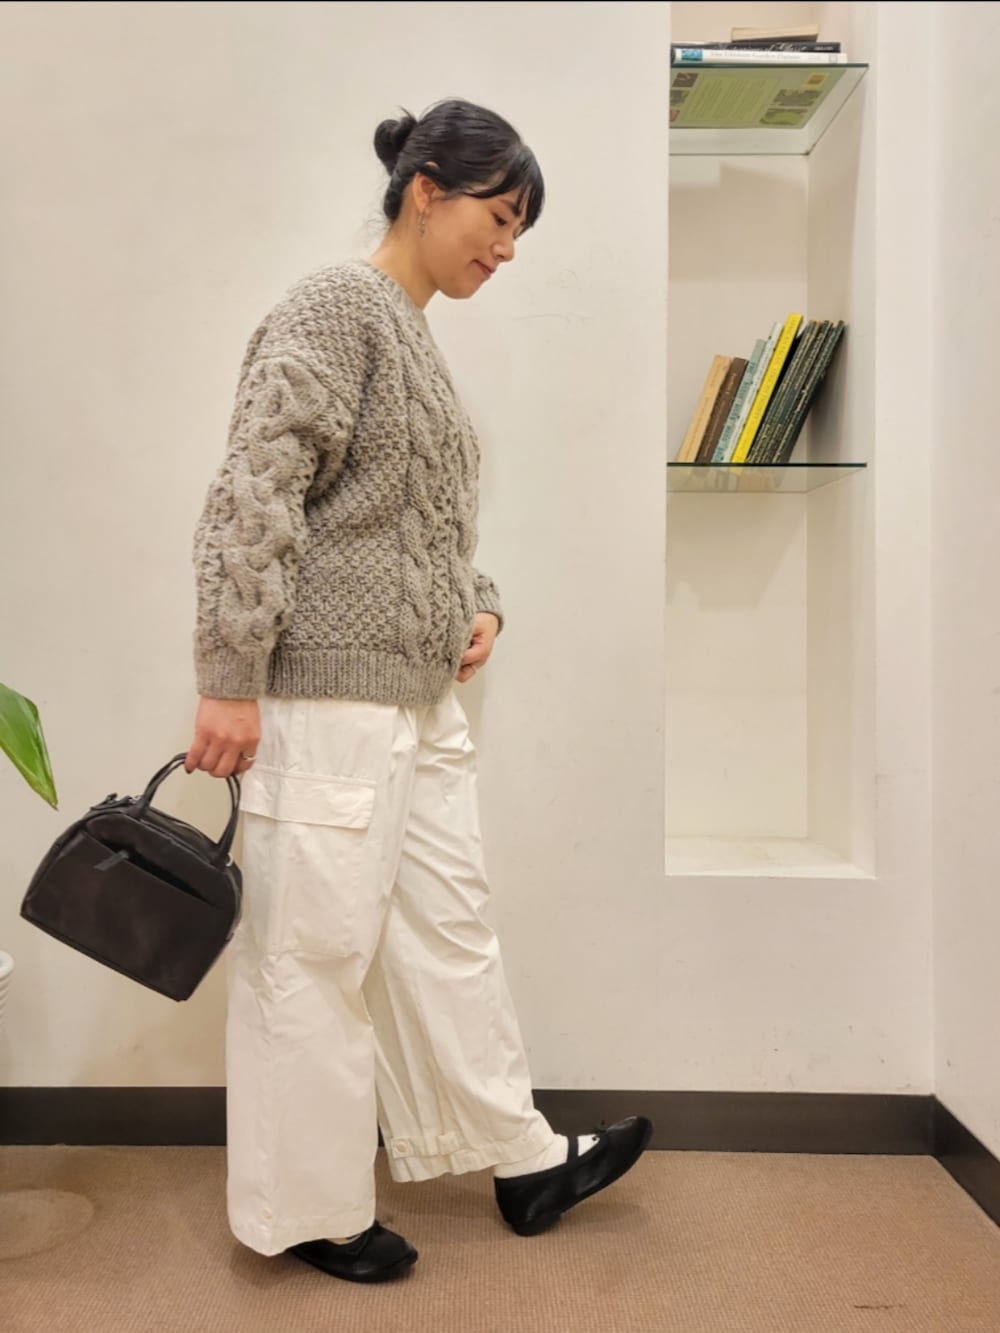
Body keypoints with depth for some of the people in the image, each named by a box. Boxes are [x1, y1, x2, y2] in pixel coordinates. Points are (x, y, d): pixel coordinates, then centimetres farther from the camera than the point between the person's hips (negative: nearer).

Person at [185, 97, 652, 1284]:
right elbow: (253, 496, -16)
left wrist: (479, 607, 8)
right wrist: (229, 681, -19)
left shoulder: (417, 339, 19)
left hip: (423, 702, 9)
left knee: (448, 931, 16)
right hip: (326, 699, -9)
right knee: (316, 952, 3)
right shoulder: (336, 306, -7)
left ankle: (524, 1162, 31)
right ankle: (313, 1212, 23)